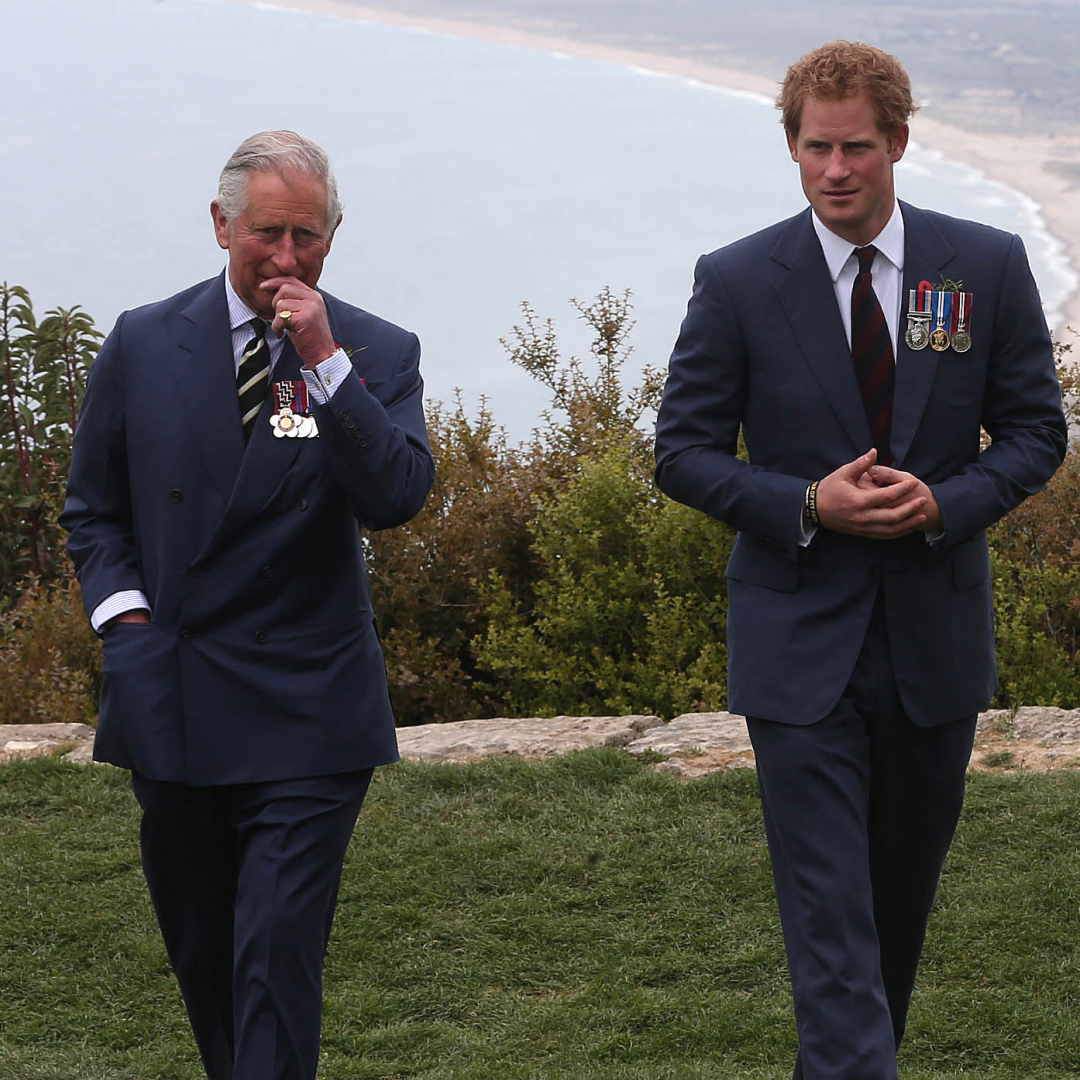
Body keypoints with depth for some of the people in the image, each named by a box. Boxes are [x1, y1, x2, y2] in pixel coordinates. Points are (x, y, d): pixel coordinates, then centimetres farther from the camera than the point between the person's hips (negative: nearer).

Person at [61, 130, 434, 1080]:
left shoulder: (376, 353, -1)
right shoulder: (145, 344, 4)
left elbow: (396, 499, -16)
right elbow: (94, 509, 13)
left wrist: (326, 362, -21)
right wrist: (122, 610, -3)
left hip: (307, 715, -3)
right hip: (172, 708, 3)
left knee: (278, 955, -11)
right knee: (200, 954, 14)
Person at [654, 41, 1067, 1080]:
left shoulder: (989, 266, -1)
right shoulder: (737, 282, -6)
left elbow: (1035, 431, 4)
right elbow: (683, 452, -1)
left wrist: (943, 503, -15)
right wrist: (808, 505, -17)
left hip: (936, 637, 3)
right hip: (801, 643, -3)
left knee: (904, 886, 18)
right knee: (828, 907, -7)